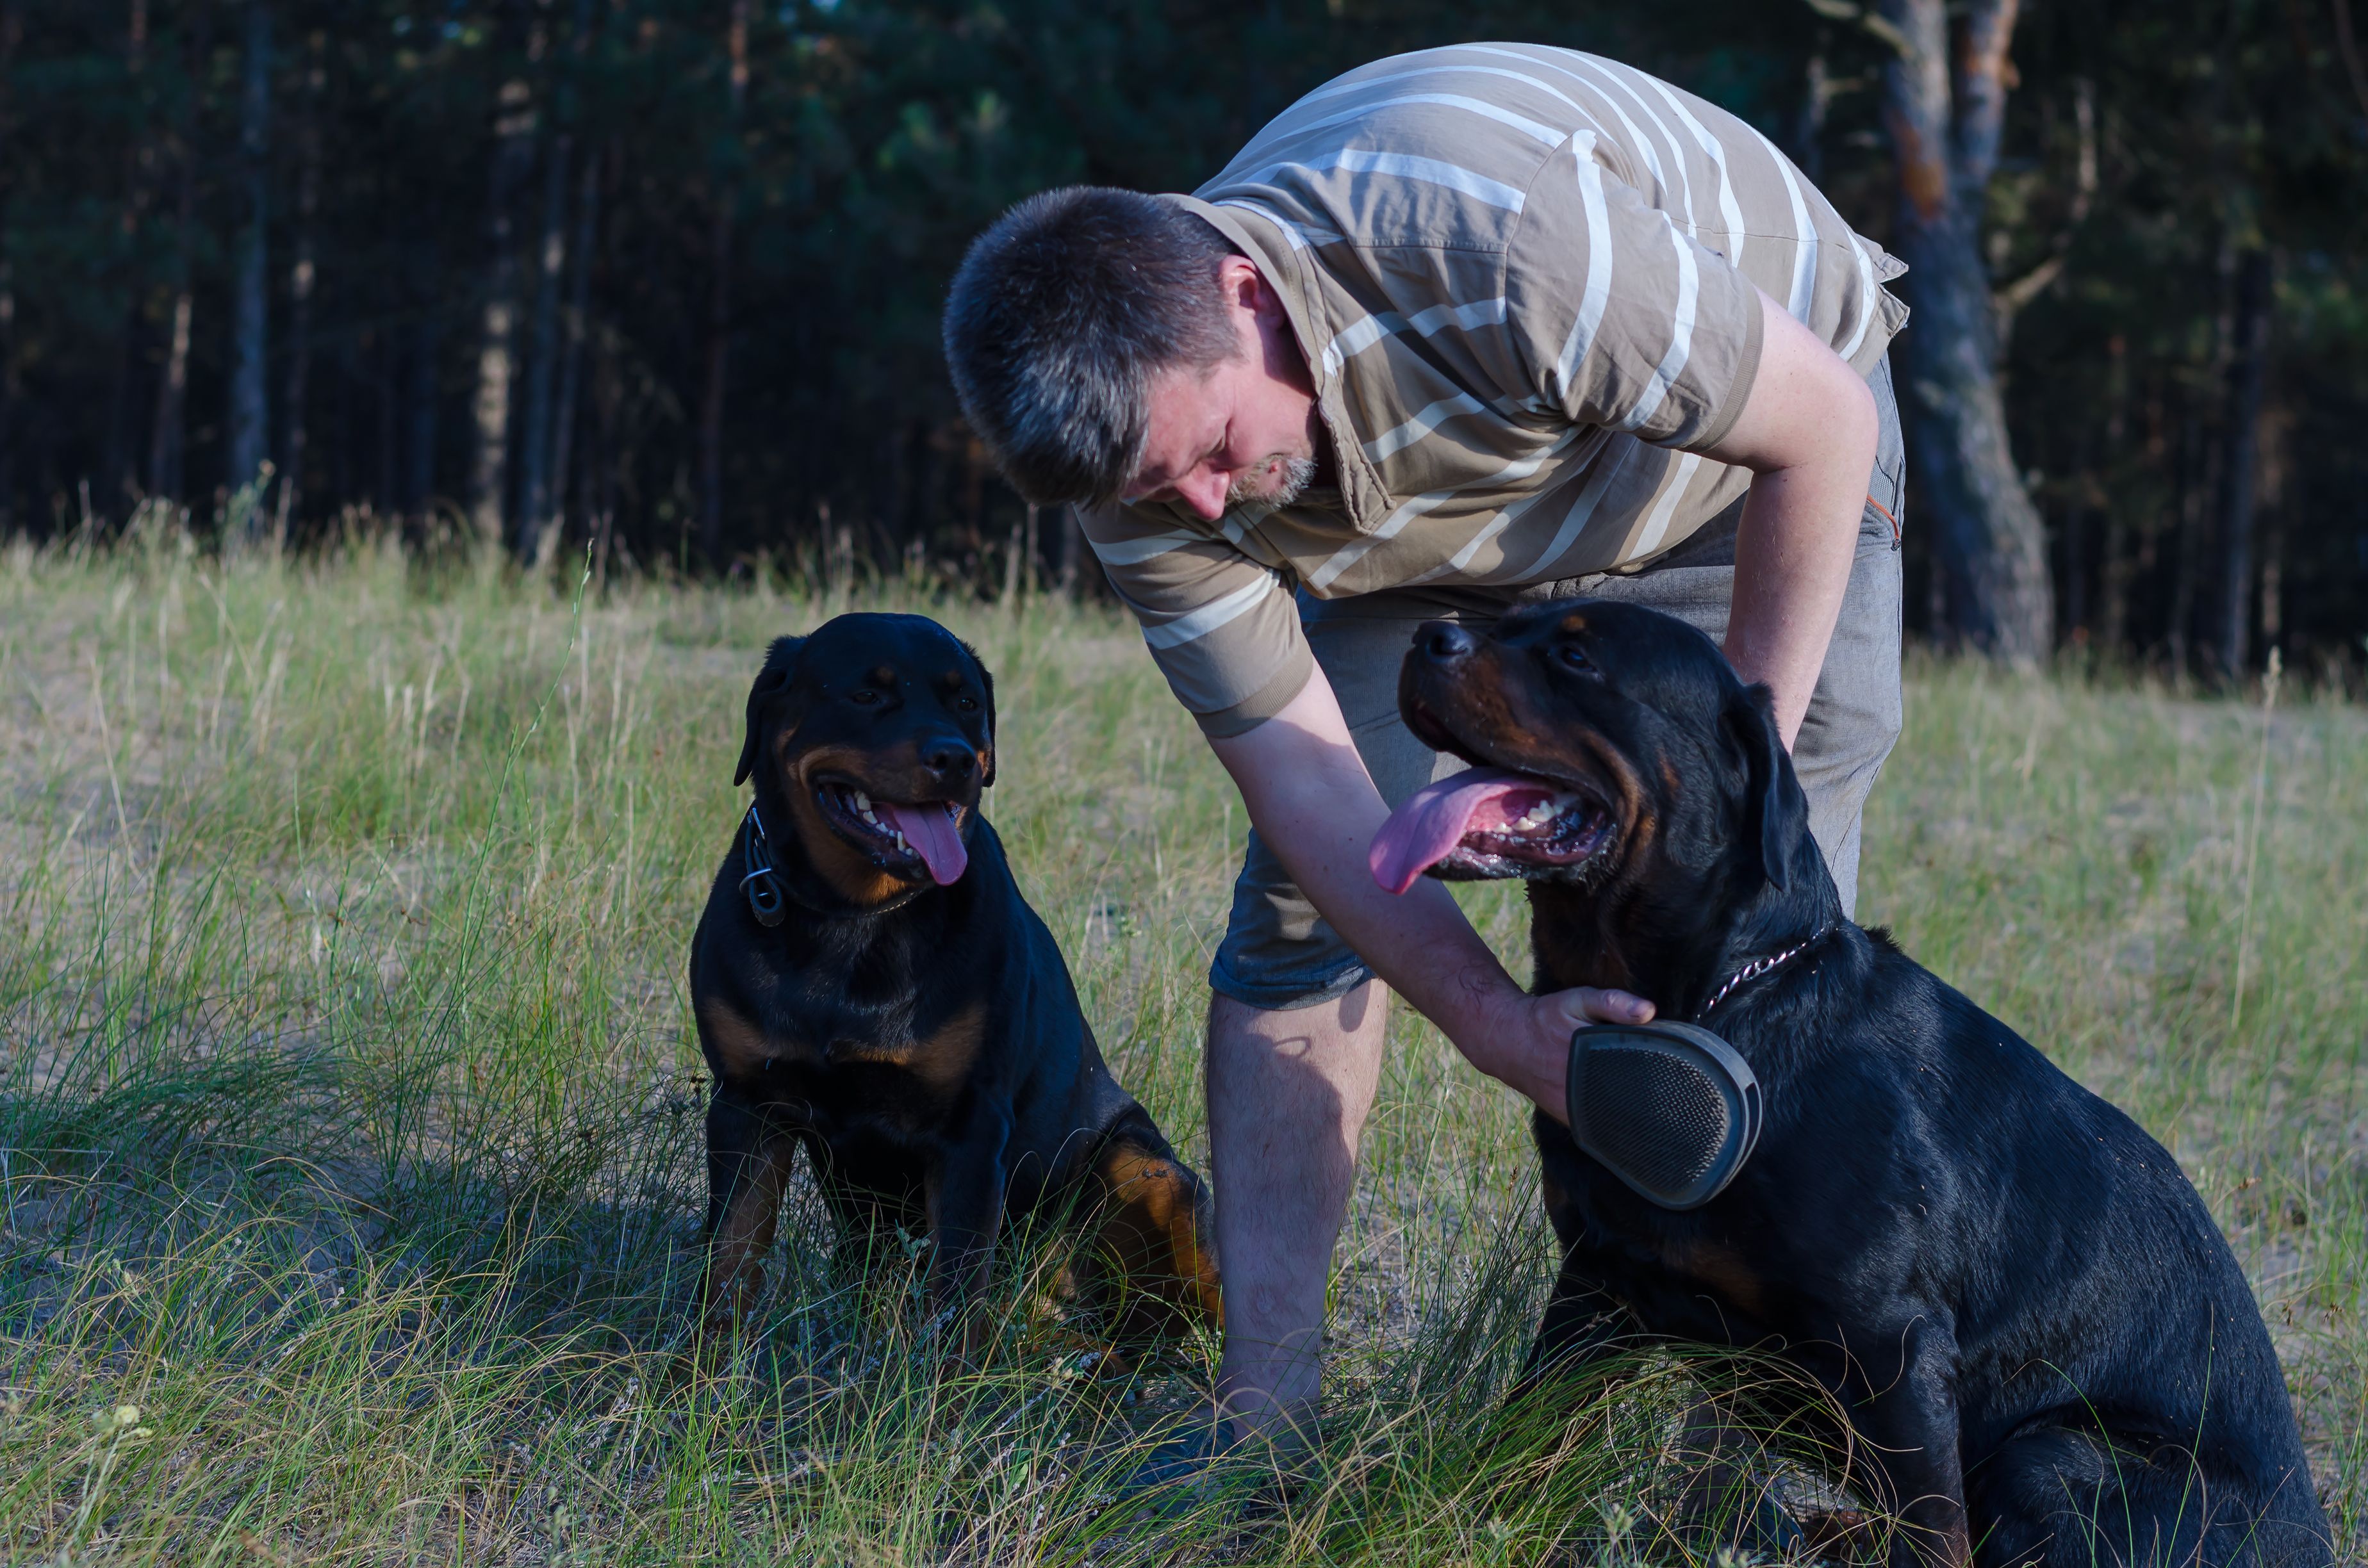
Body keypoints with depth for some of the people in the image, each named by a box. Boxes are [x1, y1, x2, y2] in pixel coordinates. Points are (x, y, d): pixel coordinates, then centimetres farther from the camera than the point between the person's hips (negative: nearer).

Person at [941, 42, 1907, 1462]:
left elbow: (1828, 423, -31)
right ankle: (1267, 1416, -4)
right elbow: (1304, 779, -24)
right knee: (1306, 893, -8)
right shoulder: (1149, 437, -26)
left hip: (1750, 421, -4)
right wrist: (1501, 1027, -38)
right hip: (1439, 509, 4)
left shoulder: (1503, 241, -45)